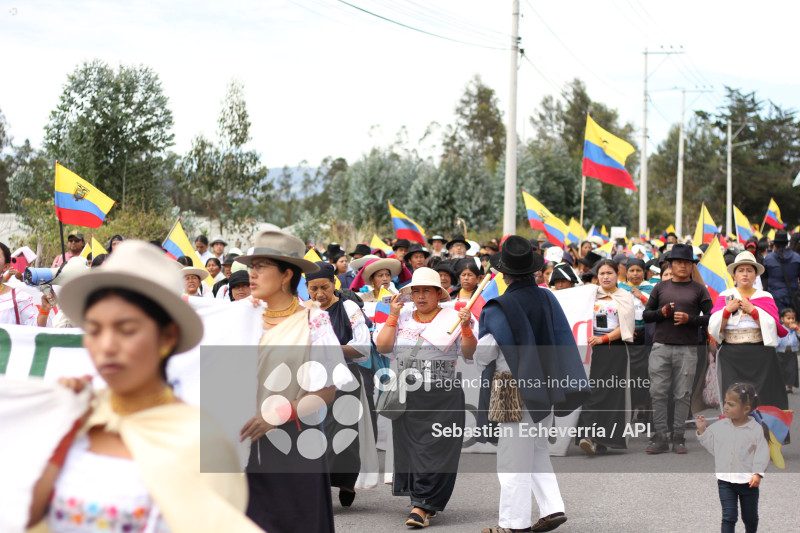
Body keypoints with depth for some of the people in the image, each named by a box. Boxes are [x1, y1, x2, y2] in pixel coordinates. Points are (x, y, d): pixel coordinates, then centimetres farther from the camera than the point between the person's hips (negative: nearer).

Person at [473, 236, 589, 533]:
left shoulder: (498, 309, -16)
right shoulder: (548, 299, 0)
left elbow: (483, 355, -10)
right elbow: (564, 342, 7)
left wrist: (483, 366, 12)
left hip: (513, 392, -6)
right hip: (545, 387, 6)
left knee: (513, 458, 1)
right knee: (538, 453, 19)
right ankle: (552, 508, 13)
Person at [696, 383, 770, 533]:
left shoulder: (757, 429, -10)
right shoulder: (719, 426, 1)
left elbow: (762, 453, -9)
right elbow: (711, 445, 11)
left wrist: (758, 473, -18)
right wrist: (702, 430, 0)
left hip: (748, 481, -1)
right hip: (725, 480, 1)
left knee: (750, 517, 15)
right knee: (728, 516, -5)